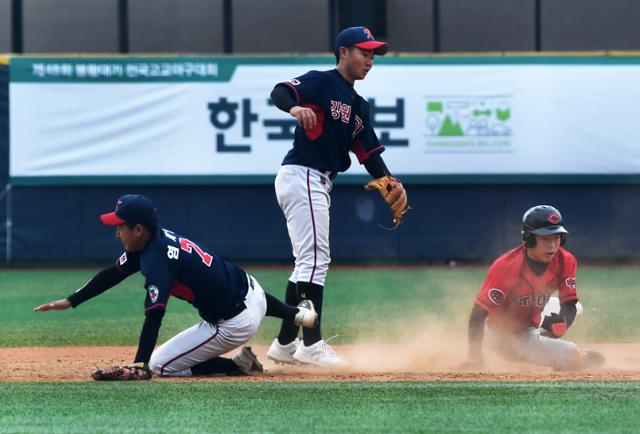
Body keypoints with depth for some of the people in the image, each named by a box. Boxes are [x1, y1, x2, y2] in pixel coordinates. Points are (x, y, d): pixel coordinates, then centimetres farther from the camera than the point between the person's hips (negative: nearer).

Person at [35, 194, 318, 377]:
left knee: (161, 365, -5)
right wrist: (70, 302, 8)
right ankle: (297, 314, 65)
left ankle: (239, 365, -3)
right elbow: (113, 274, 10)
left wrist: (139, 366, -39)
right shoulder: (154, 239, 1)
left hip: (234, 324, -9)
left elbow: (154, 316, -34)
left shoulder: (156, 260, -27)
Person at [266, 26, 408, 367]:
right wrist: (295, 108, -45)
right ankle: (311, 345, -16)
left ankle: (285, 345, 21)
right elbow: (279, 93, -23)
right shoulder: (321, 82, -7)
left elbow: (369, 153, 14)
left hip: (319, 184, 10)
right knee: (315, 259, -14)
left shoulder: (358, 106, 19)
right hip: (302, 176, -10)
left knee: (309, 263, 15)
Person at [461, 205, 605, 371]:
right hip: (507, 337, -7)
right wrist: (474, 356, -38)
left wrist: (561, 324, -38)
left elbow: (569, 304, -13)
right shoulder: (506, 267, -32)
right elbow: (478, 314, -30)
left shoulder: (565, 262, -14)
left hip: (532, 323, 7)